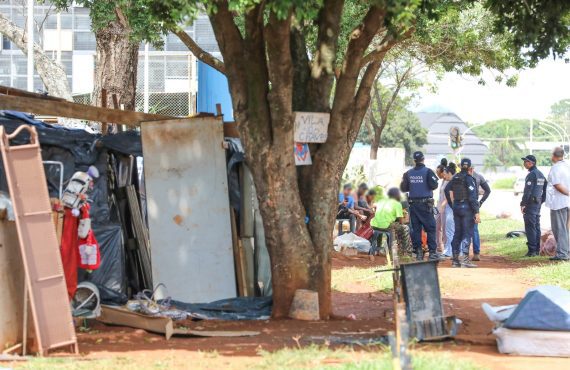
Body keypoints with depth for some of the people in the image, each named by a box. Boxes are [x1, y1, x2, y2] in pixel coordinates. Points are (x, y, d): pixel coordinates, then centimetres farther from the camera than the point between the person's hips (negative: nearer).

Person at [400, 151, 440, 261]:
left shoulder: (408, 173, 4)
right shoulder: (428, 171, -7)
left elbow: (403, 188, 6)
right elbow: (434, 185, -13)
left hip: (413, 204, 3)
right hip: (425, 203, -3)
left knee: (416, 228, 6)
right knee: (430, 228, 1)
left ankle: (418, 252, 5)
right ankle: (432, 252, -5)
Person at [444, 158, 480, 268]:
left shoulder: (455, 178, 7)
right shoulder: (469, 179, -12)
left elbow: (447, 190, 13)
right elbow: (472, 197, -15)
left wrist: (452, 205, 19)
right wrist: (476, 212, -15)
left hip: (456, 207, 6)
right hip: (467, 207, -6)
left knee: (457, 233, 12)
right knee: (467, 233, -5)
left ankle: (455, 260, 13)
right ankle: (465, 259, -12)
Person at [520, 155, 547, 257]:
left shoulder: (532, 175, -14)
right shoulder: (541, 174, 15)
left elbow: (527, 191, -19)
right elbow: (544, 190, 19)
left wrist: (523, 204, -18)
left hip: (530, 203, -9)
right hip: (538, 203, 9)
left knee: (530, 227, -9)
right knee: (536, 227, 12)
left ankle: (532, 250, -12)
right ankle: (537, 249, 14)